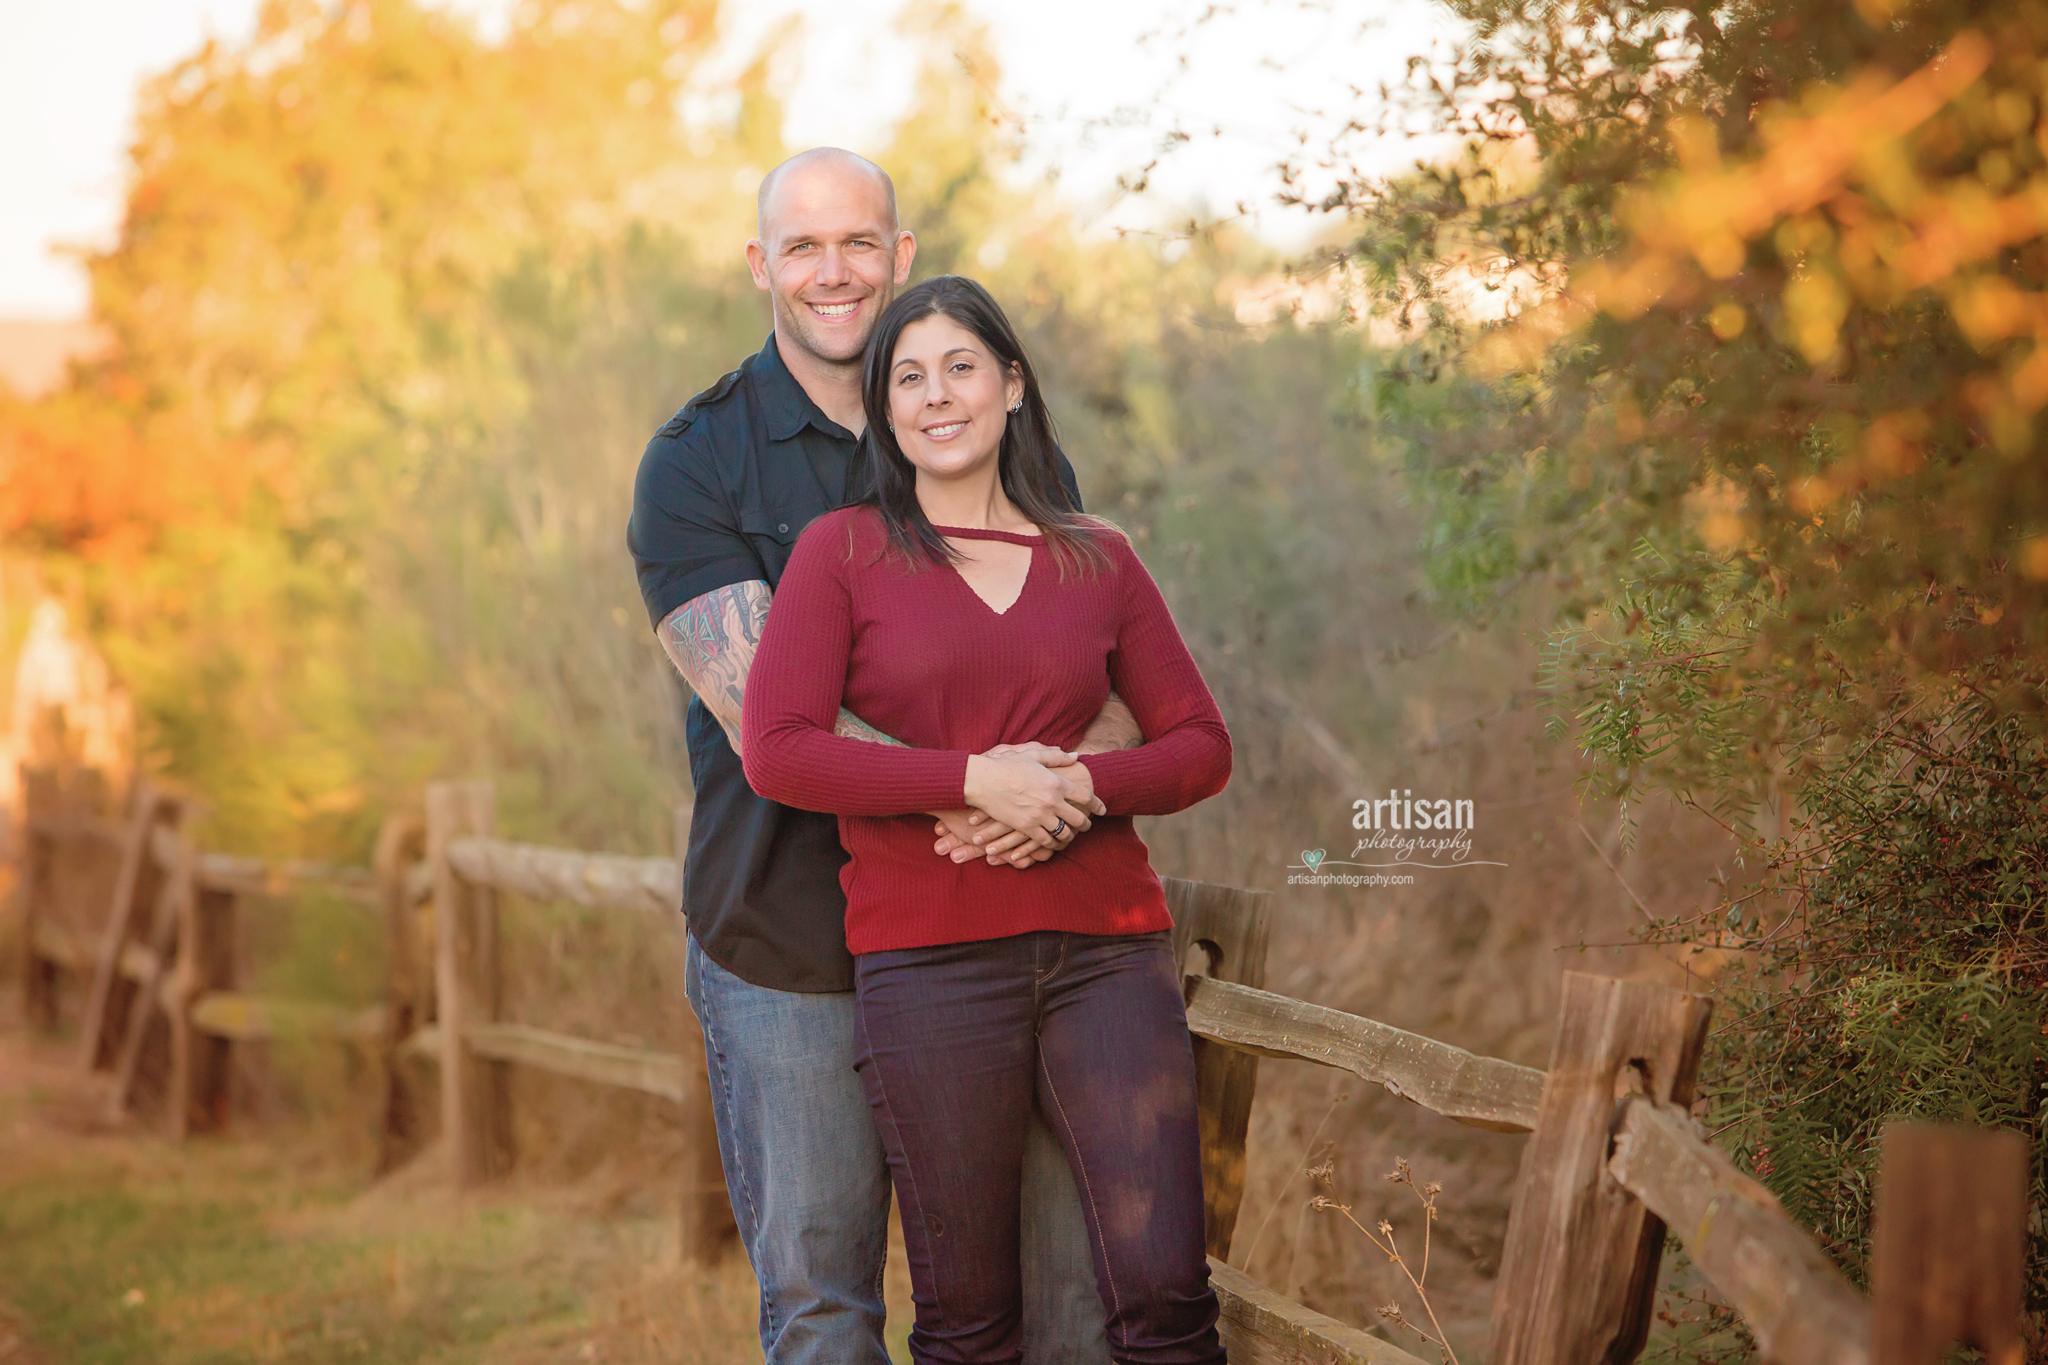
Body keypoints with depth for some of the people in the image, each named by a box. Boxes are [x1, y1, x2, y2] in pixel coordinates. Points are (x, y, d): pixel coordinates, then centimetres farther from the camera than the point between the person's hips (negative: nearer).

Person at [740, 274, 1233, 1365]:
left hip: (1105, 943, 2)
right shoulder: (841, 551, 6)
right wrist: (972, 779, -13)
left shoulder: (1097, 559, 13)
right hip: (929, 958, -2)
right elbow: (775, 751, -5)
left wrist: (1086, 785, -8)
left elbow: (1201, 744, 13)